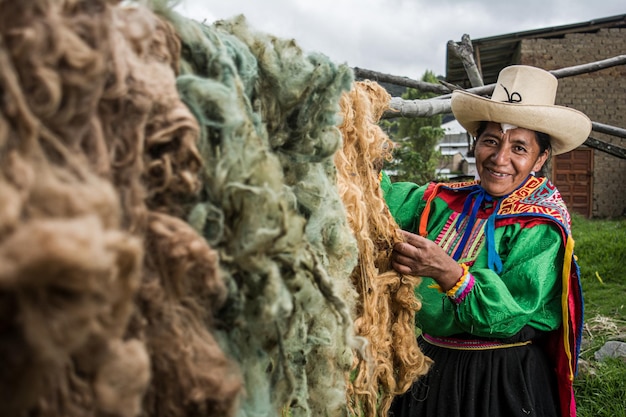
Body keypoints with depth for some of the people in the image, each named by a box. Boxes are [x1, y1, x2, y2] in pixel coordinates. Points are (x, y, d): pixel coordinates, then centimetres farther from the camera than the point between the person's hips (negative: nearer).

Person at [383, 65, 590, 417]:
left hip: (501, 379, -4)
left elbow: (510, 315, -23)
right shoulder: (443, 201, 0)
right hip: (430, 365, 5)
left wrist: (448, 273, -36)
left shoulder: (540, 227, -14)